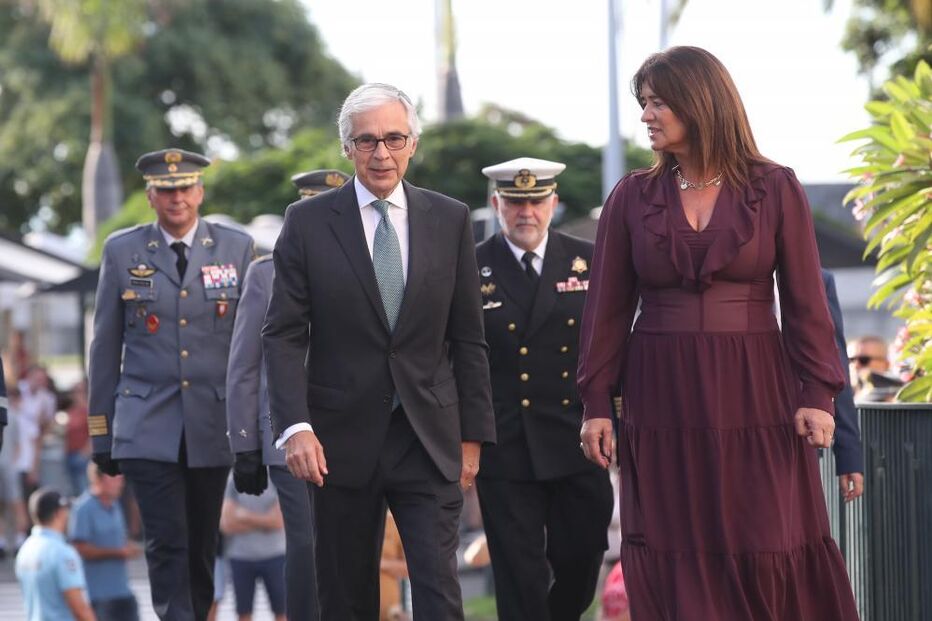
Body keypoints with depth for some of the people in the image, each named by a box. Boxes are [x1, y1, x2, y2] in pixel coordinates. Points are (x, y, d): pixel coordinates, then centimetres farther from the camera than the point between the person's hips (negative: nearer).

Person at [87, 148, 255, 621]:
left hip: (213, 425, 1)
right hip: (147, 428, -1)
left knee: (202, 547, 9)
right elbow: (105, 346, 8)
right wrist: (101, 431, 6)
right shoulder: (122, 251, 5)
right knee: (166, 545, -11)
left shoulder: (236, 248, 5)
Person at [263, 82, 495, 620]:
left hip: (429, 439, 0)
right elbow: (284, 335, -2)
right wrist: (295, 426, -14)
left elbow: (468, 338, 8)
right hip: (343, 441, 0)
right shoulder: (308, 223, 0)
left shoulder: (451, 220, 5)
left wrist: (473, 434, 5)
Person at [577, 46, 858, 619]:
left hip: (753, 394, -2)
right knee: (677, 565, 1)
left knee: (771, 560, -4)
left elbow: (806, 302, 0)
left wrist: (817, 394, -8)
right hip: (662, 400, 2)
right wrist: (596, 403, 2)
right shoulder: (632, 198, 5)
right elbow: (608, 309, 7)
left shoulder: (775, 190, 0)